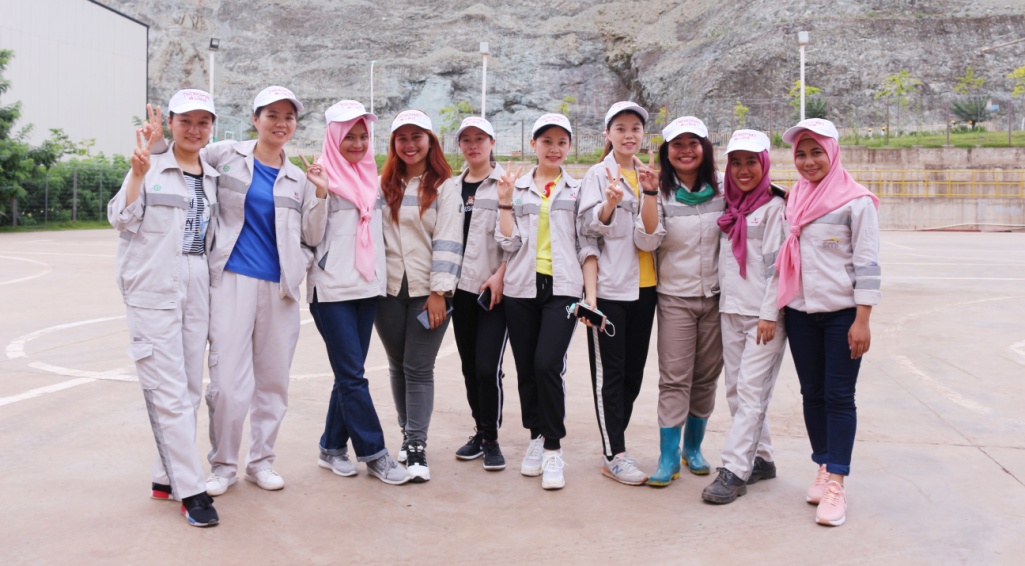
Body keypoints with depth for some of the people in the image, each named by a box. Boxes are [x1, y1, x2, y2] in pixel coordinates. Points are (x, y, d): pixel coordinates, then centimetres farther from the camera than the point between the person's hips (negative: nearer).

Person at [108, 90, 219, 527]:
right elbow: (122, 220, -10)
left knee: (191, 388, 7)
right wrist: (138, 174, -21)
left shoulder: (213, 179, 13)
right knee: (169, 391, -8)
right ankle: (191, 490, -4)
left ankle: (166, 477, 18)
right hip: (154, 288, -5)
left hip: (197, 286, 6)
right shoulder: (149, 167, 0)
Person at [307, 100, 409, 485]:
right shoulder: (322, 176, -4)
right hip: (331, 289, -6)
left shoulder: (372, 177, 14)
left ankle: (332, 448, 21)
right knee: (352, 375, -5)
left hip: (367, 287, 6)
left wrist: (381, 278, 16)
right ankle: (374, 454, 4)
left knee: (349, 373, 10)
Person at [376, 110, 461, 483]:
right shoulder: (385, 186, 12)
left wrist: (439, 292, -14)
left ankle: (416, 446, 0)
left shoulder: (444, 188, 0)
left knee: (419, 368, -5)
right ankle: (409, 434, 23)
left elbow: (448, 243, -7)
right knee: (398, 366, 10)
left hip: (428, 292, -4)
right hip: (389, 289, 4)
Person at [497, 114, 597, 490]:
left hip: (562, 289, -2)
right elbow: (509, 243, 4)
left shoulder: (579, 189, 8)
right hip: (522, 290, 3)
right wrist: (505, 202, -4)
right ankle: (536, 438, 25)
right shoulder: (517, 188, 10)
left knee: (548, 365, -15)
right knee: (526, 370, 7)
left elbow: (587, 245, 4)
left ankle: (553, 449, -1)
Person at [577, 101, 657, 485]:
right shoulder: (598, 174, -2)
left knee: (634, 370, 10)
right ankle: (614, 456, 4)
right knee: (610, 371, -2)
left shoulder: (648, 176, 14)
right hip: (609, 286, -6)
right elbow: (589, 227, -11)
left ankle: (614, 446, 21)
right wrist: (609, 204, -28)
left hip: (644, 286, 6)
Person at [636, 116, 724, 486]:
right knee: (674, 379, -3)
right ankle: (668, 457, 4)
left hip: (716, 296, 3)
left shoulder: (722, 189, 4)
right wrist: (650, 194, -22)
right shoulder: (661, 192, -3)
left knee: (706, 376, 10)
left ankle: (693, 448, 26)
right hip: (675, 297, -2)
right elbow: (647, 242, -15)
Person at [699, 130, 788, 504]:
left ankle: (734, 471, -6)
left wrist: (769, 314, -15)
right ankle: (761, 459, 21)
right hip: (731, 309, 7)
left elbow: (776, 263, -11)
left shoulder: (774, 206, -6)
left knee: (751, 391, -8)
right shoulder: (730, 207, 15)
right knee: (736, 390, 9)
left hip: (763, 313, -7)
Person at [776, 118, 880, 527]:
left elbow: (867, 263, -8)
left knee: (839, 397, -3)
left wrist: (862, 320, -13)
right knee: (812, 393, 9)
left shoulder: (856, 201, -6)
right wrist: (779, 307, 10)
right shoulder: (794, 199, 10)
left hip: (841, 313, -5)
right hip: (800, 312, 5)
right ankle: (824, 468, 22)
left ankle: (836, 485, 2)